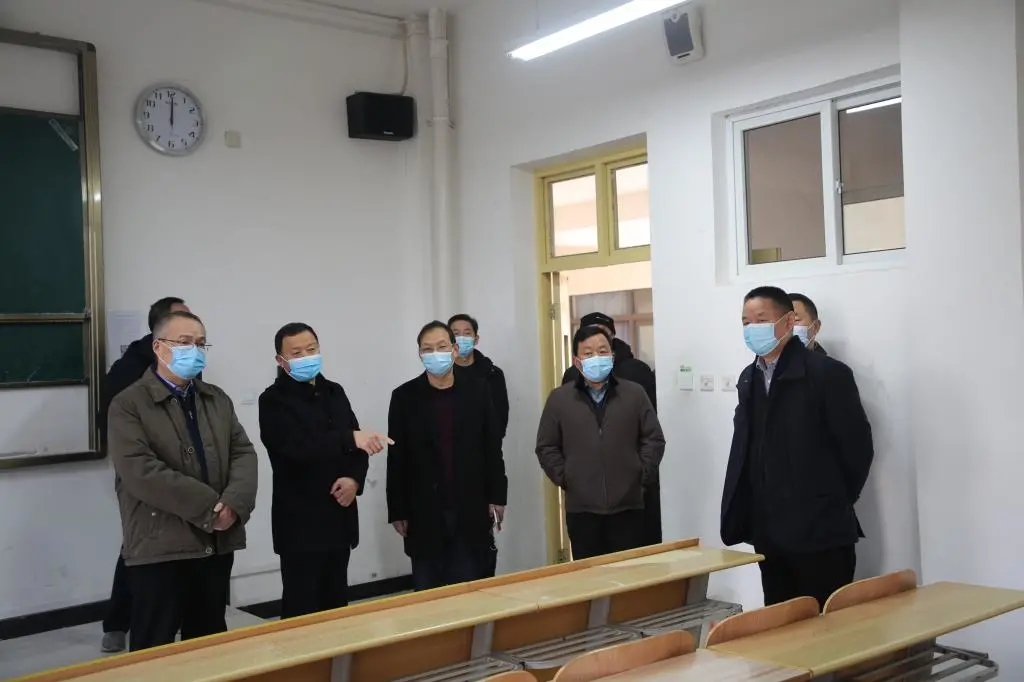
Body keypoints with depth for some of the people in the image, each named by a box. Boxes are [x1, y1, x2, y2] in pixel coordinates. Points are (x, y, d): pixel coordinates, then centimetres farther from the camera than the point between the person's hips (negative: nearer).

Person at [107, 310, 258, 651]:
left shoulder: (218, 399, 14)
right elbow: (140, 471, -18)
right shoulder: (129, 404, -6)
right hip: (159, 548, -5)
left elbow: (244, 453, 6)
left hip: (217, 543, 6)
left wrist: (233, 503, -14)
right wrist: (209, 505, -18)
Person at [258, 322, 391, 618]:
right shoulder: (274, 400, -7)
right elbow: (298, 449, -23)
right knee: (302, 609, -1)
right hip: (301, 523, -6)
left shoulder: (334, 392, 13)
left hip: (339, 518, 6)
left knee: (336, 604, 13)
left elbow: (360, 443, 11)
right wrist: (350, 439, -33)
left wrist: (355, 478, -8)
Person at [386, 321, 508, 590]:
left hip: (470, 509, 1)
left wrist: (497, 496, 1)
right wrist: (397, 511, -2)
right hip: (424, 512, 0)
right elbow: (397, 458, -1)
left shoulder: (478, 391, 2)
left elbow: (492, 448, 4)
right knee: (426, 590, 6)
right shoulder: (405, 396, -1)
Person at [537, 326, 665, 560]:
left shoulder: (635, 393, 5)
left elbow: (654, 439, 6)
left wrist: (641, 474, -1)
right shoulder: (559, 398, 4)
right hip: (581, 508, 0)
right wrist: (564, 479, -1)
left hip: (627, 505, 0)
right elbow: (546, 447, 6)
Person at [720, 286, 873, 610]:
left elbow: (858, 446, -9)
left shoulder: (827, 373, -10)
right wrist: (749, 517, 10)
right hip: (768, 532, 6)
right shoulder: (749, 379, 11)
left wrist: (835, 503, -1)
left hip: (819, 530, -6)